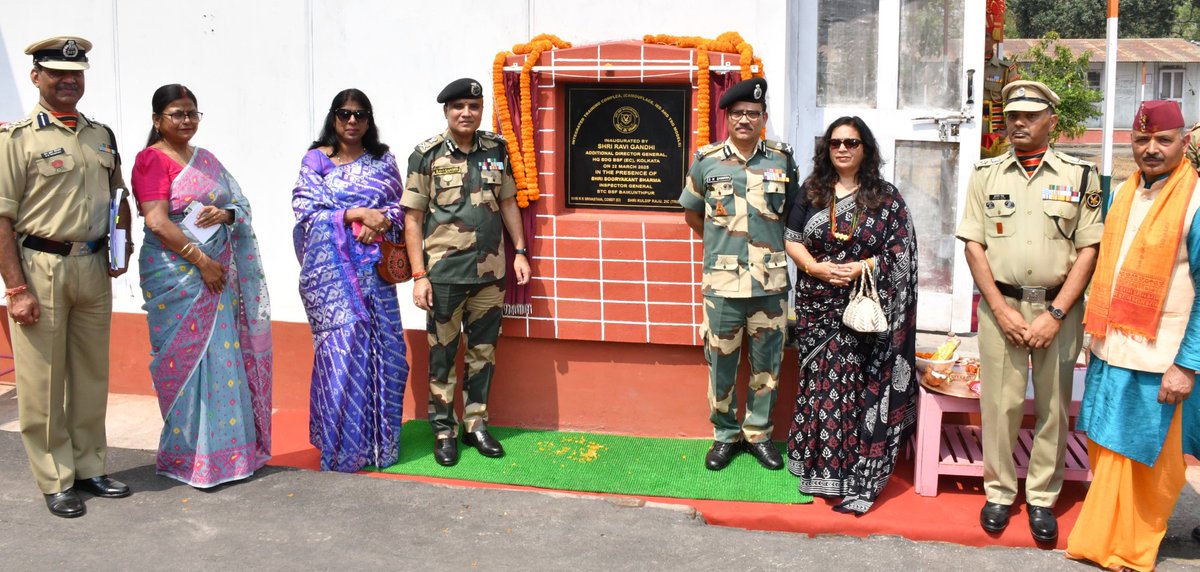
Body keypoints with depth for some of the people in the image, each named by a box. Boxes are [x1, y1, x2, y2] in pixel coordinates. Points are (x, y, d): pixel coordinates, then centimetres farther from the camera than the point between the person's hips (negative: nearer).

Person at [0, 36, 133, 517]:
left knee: (92, 375, 13)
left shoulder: (101, 135, 11)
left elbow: (119, 197, 23)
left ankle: (89, 467, 26)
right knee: (42, 381, 1)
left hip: (93, 267, 6)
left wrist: (122, 247, 8)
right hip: (39, 267, -5)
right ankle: (55, 481, 12)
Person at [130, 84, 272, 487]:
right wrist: (201, 261, -14)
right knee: (187, 359, -3)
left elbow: (240, 206, 16)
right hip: (176, 274, -6)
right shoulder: (151, 159, -4)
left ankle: (225, 448, 15)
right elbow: (158, 222, -13)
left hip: (217, 272, 6)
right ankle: (189, 457, 7)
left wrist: (225, 214, -8)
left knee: (223, 356, 5)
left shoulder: (206, 159, 16)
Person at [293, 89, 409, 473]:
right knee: (342, 347, -8)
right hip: (331, 268, -3)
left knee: (384, 347, -1)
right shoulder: (315, 161, 4)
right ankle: (341, 447, 2)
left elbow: (399, 206, 10)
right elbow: (306, 211, -6)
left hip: (374, 267, 3)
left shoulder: (382, 161, 13)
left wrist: (382, 220, -12)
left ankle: (379, 440, 12)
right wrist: (357, 214, -14)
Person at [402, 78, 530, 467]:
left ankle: (476, 424, 25)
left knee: (483, 351, 12)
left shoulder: (496, 151, 6)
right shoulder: (426, 155, -4)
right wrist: (419, 275, -9)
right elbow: (413, 218, -4)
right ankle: (444, 431, 17)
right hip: (444, 274, -3)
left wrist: (520, 251, 7)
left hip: (490, 272, 4)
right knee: (442, 355, 5)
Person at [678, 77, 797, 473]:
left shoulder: (782, 160, 2)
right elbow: (692, 213, 14)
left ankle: (758, 433, 24)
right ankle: (725, 435, 21)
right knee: (721, 363, 6)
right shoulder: (706, 161, 0)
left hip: (770, 281, 1)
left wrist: (774, 244, 10)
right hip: (723, 281, -1)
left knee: (767, 363, 8)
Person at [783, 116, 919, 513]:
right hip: (817, 307, 2)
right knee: (820, 385, 4)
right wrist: (816, 268, -12)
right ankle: (820, 467, 16)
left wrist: (861, 267, -16)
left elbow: (900, 253, -1)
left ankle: (859, 477, 3)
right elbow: (792, 240, 6)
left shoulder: (886, 197, 2)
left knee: (858, 388, -4)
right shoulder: (812, 193, 9)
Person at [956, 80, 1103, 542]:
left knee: (1053, 407, 5)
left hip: (1059, 308, 0)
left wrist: (1054, 314, -9)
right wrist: (1002, 311, -7)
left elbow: (1089, 249, -1)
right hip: (1001, 304, 0)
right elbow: (974, 245, 2)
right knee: (1000, 403, 2)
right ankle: (999, 493, 17)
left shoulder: (1079, 176, 2)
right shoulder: (986, 174, 6)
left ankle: (1043, 498, 19)